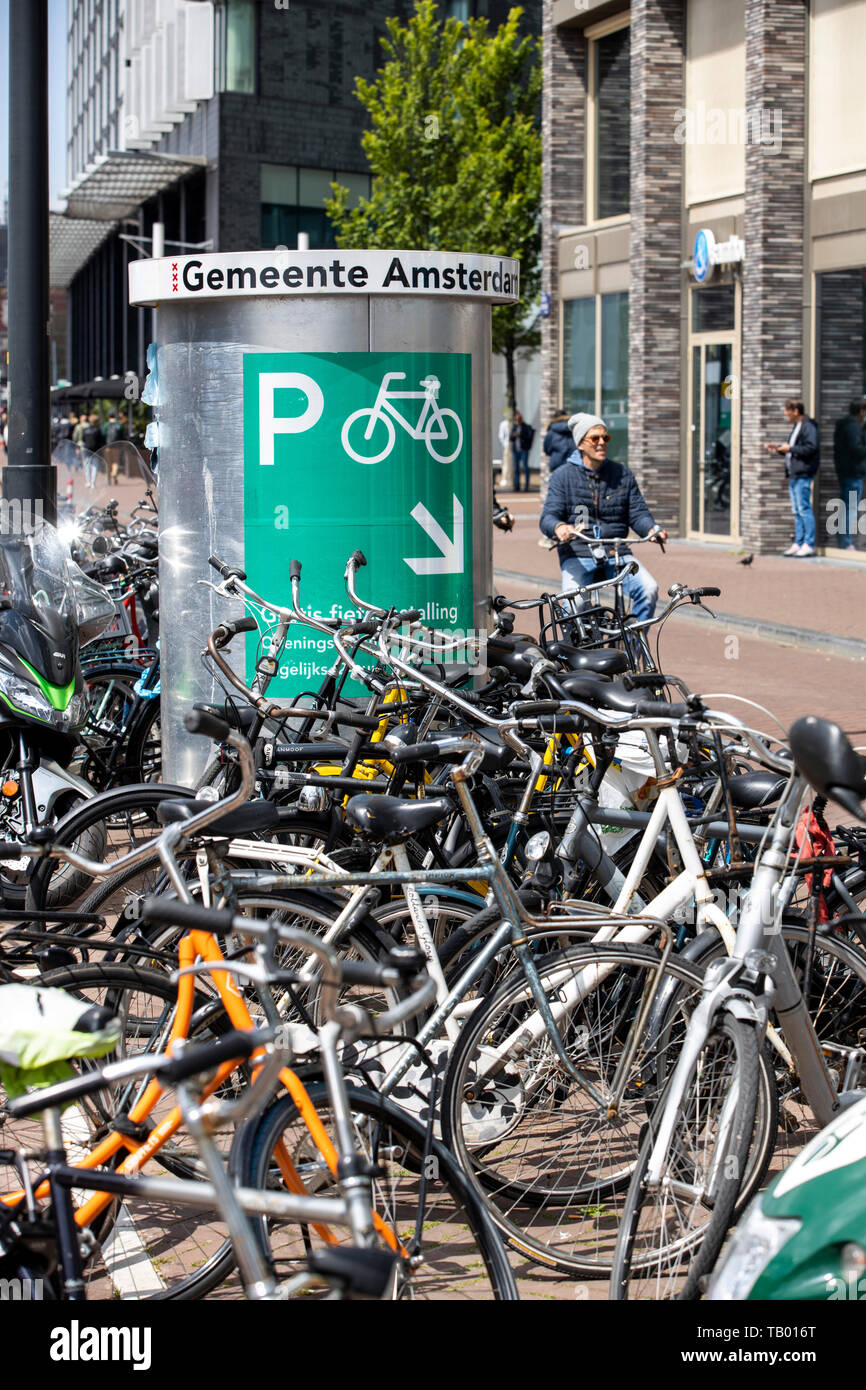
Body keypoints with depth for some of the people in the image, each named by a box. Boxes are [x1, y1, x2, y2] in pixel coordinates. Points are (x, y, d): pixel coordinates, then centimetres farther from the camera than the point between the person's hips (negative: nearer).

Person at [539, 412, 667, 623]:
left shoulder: (622, 474, 12)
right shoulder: (563, 476, 4)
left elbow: (638, 512, 9)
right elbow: (548, 516, -5)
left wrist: (652, 529, -14)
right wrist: (559, 528, -30)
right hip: (577, 555, -2)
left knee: (649, 589, -24)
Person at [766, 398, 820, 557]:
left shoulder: (808, 427, -11)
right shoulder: (796, 427, 20)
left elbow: (811, 448, -21)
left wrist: (790, 449, -16)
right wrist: (779, 448, 15)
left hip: (803, 474, -10)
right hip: (794, 474, 10)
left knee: (804, 509, -9)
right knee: (797, 511, 11)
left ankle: (809, 545, -8)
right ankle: (798, 543, 15)